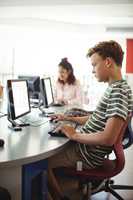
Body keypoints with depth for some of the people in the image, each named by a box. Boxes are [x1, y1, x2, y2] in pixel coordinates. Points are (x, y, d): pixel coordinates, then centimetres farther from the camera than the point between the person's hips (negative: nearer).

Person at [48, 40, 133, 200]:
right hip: (84, 144, 10)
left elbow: (108, 138, -33)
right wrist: (70, 119, 12)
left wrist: (75, 135, -20)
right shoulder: (113, 88, 9)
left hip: (88, 155, -10)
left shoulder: (119, 91, -25)